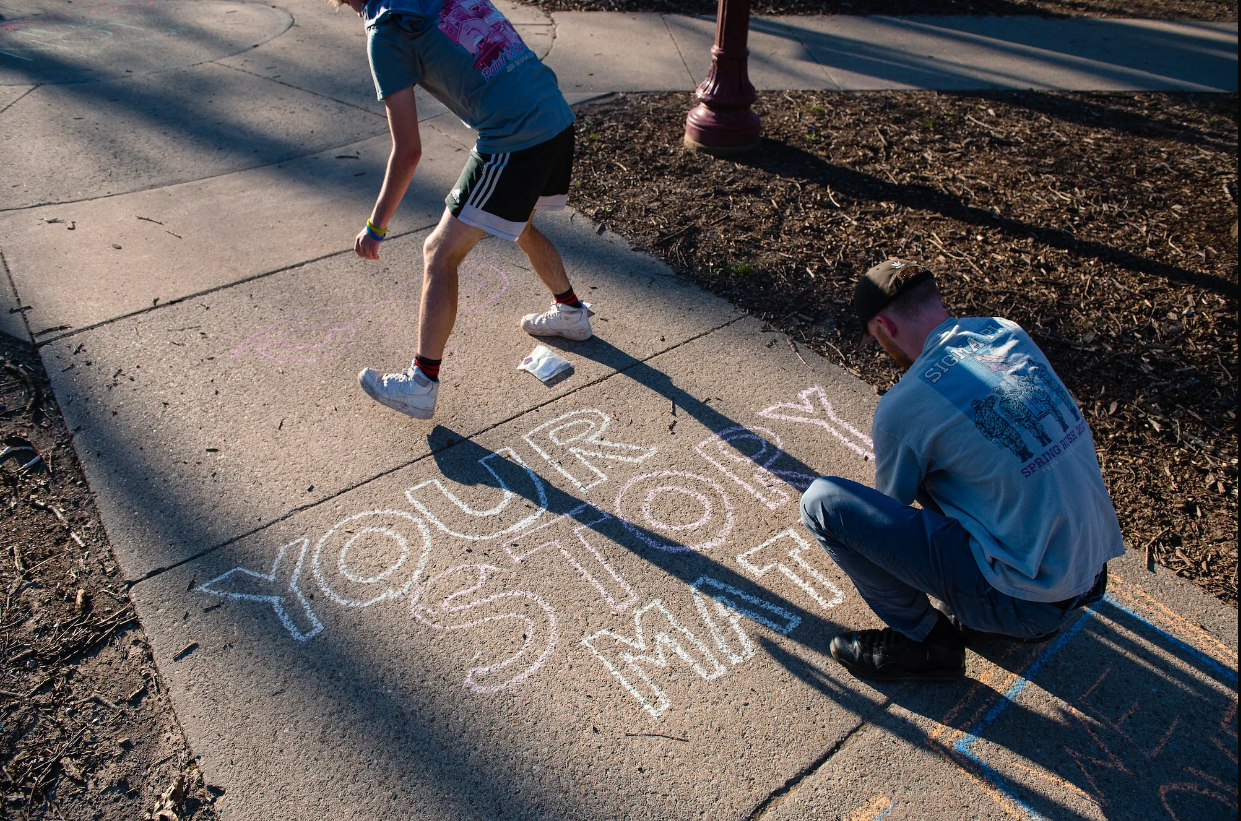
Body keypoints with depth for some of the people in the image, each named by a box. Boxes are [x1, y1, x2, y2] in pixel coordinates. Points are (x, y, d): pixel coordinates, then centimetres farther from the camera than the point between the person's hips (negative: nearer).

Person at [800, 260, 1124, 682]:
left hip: (1030, 597, -8)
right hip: (1095, 563, 8)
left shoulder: (903, 406, -17)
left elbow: (889, 507, 3)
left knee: (823, 501, -11)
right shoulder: (1009, 332, 2)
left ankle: (923, 640, 6)